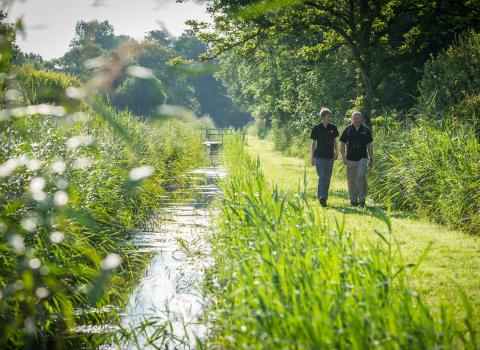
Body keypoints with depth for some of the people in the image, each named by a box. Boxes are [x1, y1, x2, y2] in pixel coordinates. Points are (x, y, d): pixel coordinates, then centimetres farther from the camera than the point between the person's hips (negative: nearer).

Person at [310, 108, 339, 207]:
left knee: (327, 178, 8)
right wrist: (312, 157, -1)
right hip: (320, 156, -4)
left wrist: (336, 152, 1)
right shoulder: (316, 128, -3)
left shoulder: (333, 128, 6)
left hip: (330, 156, 4)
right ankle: (321, 197, -18)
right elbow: (313, 143, 2)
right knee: (322, 177, -13)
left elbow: (334, 141, 14)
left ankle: (324, 197, 18)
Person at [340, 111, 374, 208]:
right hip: (350, 159, 1)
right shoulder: (348, 130, 3)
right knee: (351, 180, 4)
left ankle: (362, 200, -11)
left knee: (361, 176, -18)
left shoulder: (366, 130, 4)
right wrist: (343, 157, -6)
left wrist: (371, 159, 8)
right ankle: (353, 200, 16)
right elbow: (342, 144, 5)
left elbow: (369, 145, 9)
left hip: (362, 158, -1)